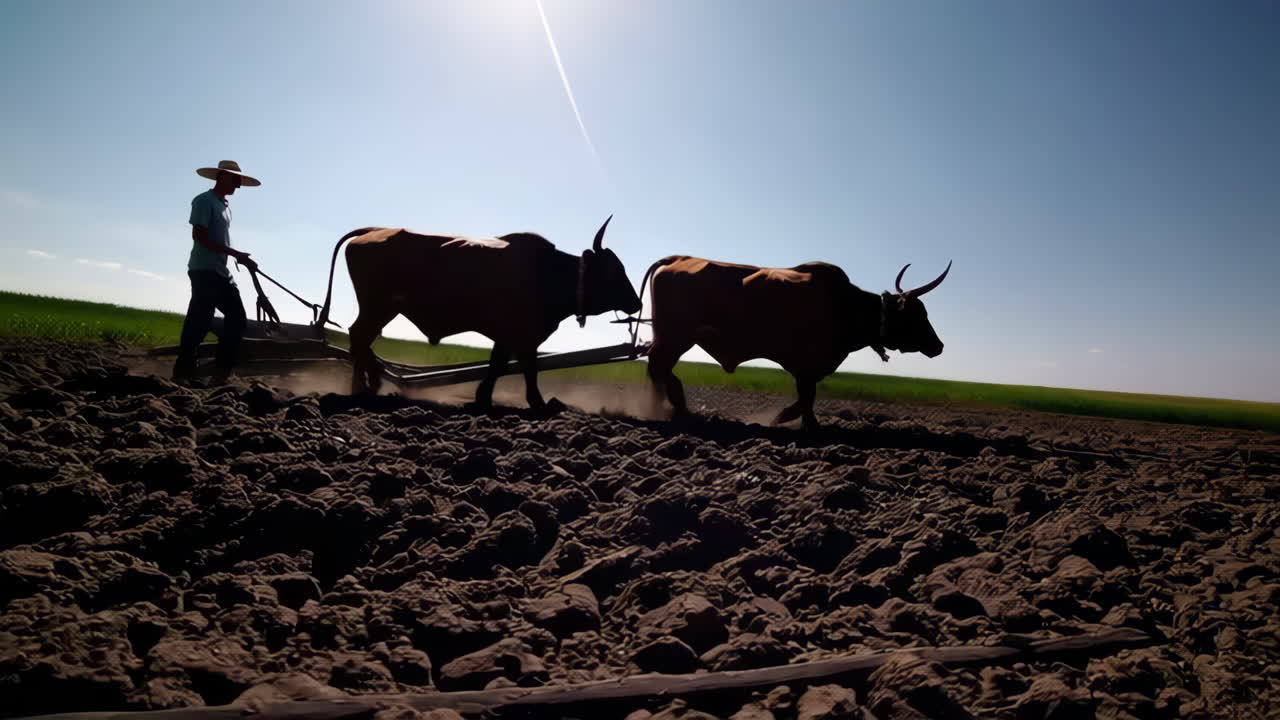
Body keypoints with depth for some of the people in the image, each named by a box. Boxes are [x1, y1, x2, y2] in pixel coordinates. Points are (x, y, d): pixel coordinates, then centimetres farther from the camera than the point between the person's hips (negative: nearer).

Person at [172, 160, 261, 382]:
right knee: (200, 321, -8)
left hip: (221, 272, 9)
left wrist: (240, 257, 12)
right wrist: (234, 253, -19)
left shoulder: (226, 205, 20)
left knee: (237, 317, 6)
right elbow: (199, 236, -16)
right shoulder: (204, 201, -6)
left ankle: (221, 370, 11)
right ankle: (183, 371, 0)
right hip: (204, 271, -9)